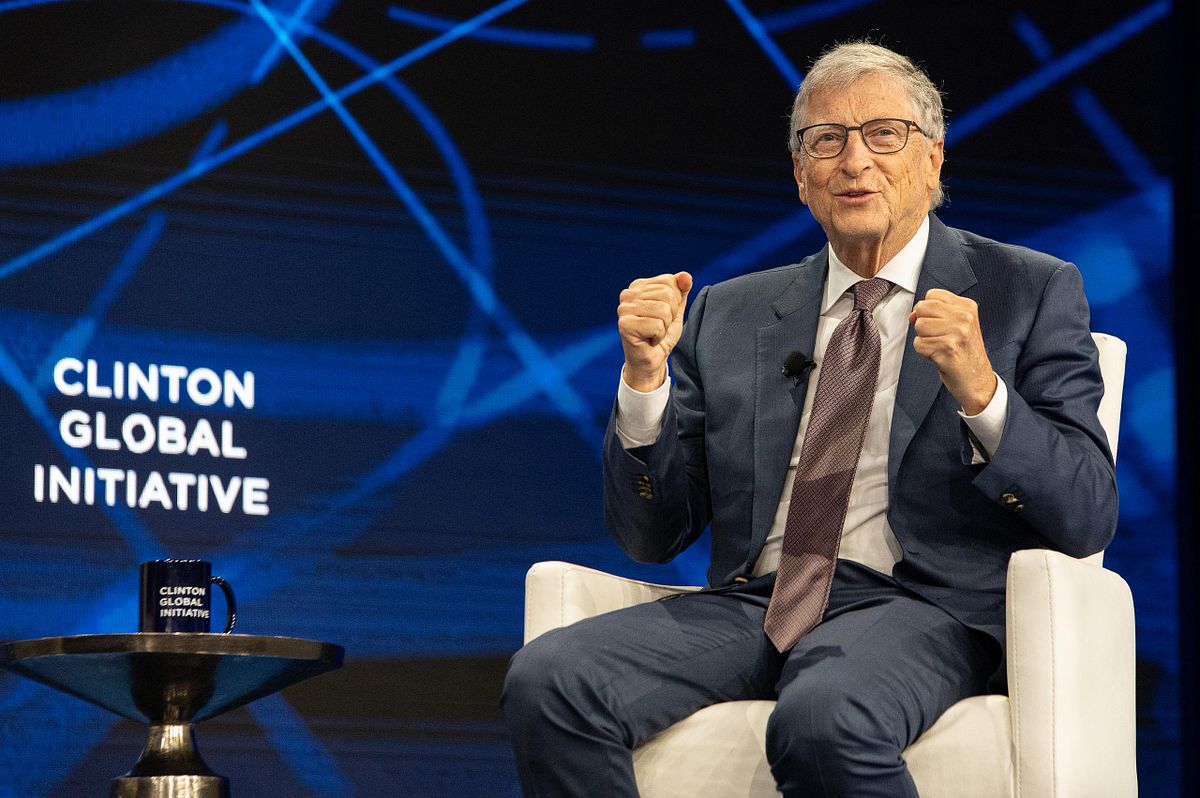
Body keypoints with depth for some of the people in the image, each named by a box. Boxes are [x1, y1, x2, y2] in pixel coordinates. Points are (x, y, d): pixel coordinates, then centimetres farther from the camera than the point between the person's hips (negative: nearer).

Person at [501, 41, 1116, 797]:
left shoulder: (1030, 293, 9)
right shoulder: (728, 315, 18)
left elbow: (1088, 519, -1)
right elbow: (654, 535, 15)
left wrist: (979, 392, -18)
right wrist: (646, 379, -2)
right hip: (750, 601, 4)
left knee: (824, 722, -38)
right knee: (545, 681, -23)